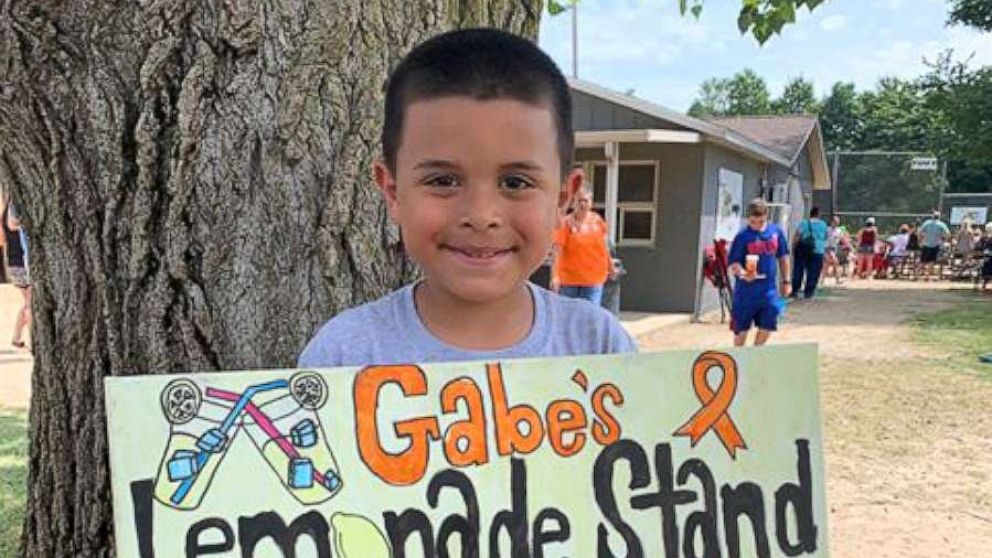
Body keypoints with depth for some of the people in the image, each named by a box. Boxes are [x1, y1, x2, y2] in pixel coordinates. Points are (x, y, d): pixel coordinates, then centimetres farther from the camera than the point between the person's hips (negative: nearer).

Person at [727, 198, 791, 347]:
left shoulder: (776, 231, 2)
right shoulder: (743, 236, -10)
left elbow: (783, 257, 13)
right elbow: (733, 263, -14)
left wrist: (785, 281, 15)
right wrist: (742, 273, -34)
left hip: (769, 288, 3)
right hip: (746, 290, -3)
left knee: (767, 327, 6)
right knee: (742, 329, 6)